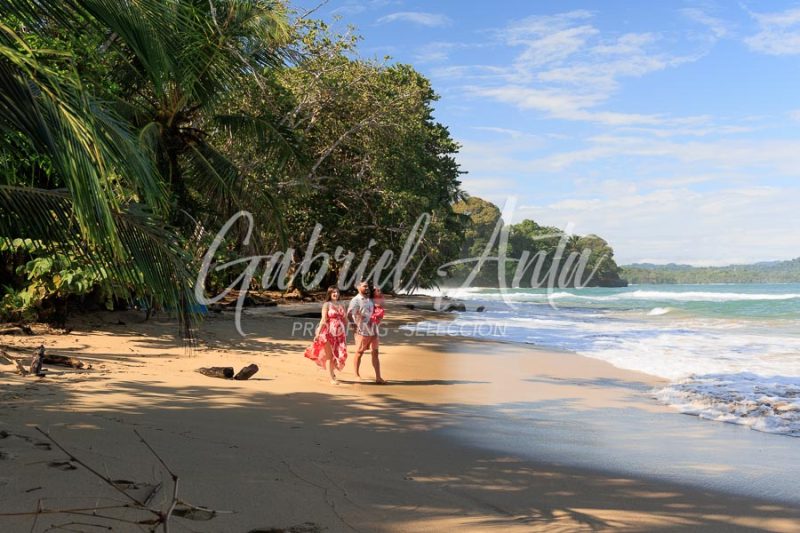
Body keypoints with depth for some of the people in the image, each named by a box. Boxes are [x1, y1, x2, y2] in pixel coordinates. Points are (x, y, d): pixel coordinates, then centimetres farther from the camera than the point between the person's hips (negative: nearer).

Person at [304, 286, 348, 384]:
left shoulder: (341, 305, 12)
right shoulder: (327, 305, -2)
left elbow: (344, 320, 15)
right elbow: (323, 320, -9)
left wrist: (346, 333, 13)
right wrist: (318, 333, -16)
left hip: (340, 333, 5)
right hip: (329, 332, -5)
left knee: (339, 354, 2)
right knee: (329, 355, 0)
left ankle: (332, 372, 26)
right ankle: (332, 378, 7)